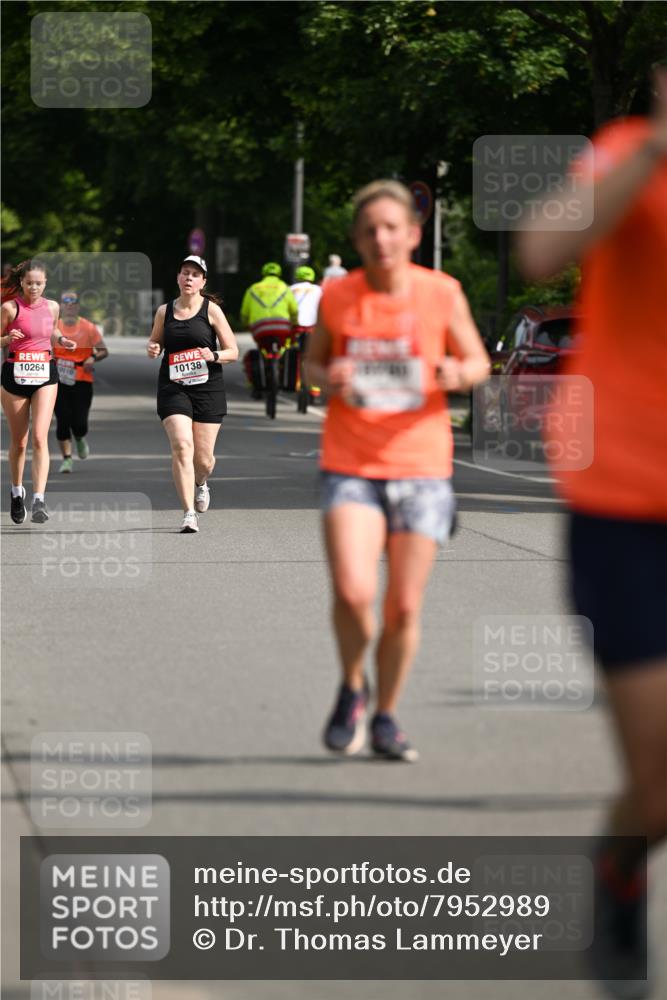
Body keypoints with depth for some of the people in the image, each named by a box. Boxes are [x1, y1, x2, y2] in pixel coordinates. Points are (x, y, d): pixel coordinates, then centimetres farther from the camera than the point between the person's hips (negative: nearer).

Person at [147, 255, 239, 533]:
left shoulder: (211, 310, 0)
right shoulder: (164, 311, 8)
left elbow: (233, 352, 2)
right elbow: (155, 343, 23)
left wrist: (214, 356, -18)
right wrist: (152, 350, -1)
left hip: (207, 387, -1)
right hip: (173, 387, 1)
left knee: (203, 457, 3)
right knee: (181, 446, -18)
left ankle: (200, 483, 41)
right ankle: (189, 514, -17)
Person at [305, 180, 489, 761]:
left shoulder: (442, 294, -3)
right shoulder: (338, 297, -1)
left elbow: (477, 361, 9)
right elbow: (313, 361, 14)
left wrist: (458, 374, -15)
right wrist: (328, 380, -9)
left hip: (420, 468, 1)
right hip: (350, 466, 0)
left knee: (404, 608, 2)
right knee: (352, 591, -18)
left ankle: (386, 716, 24)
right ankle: (352, 688, 11)